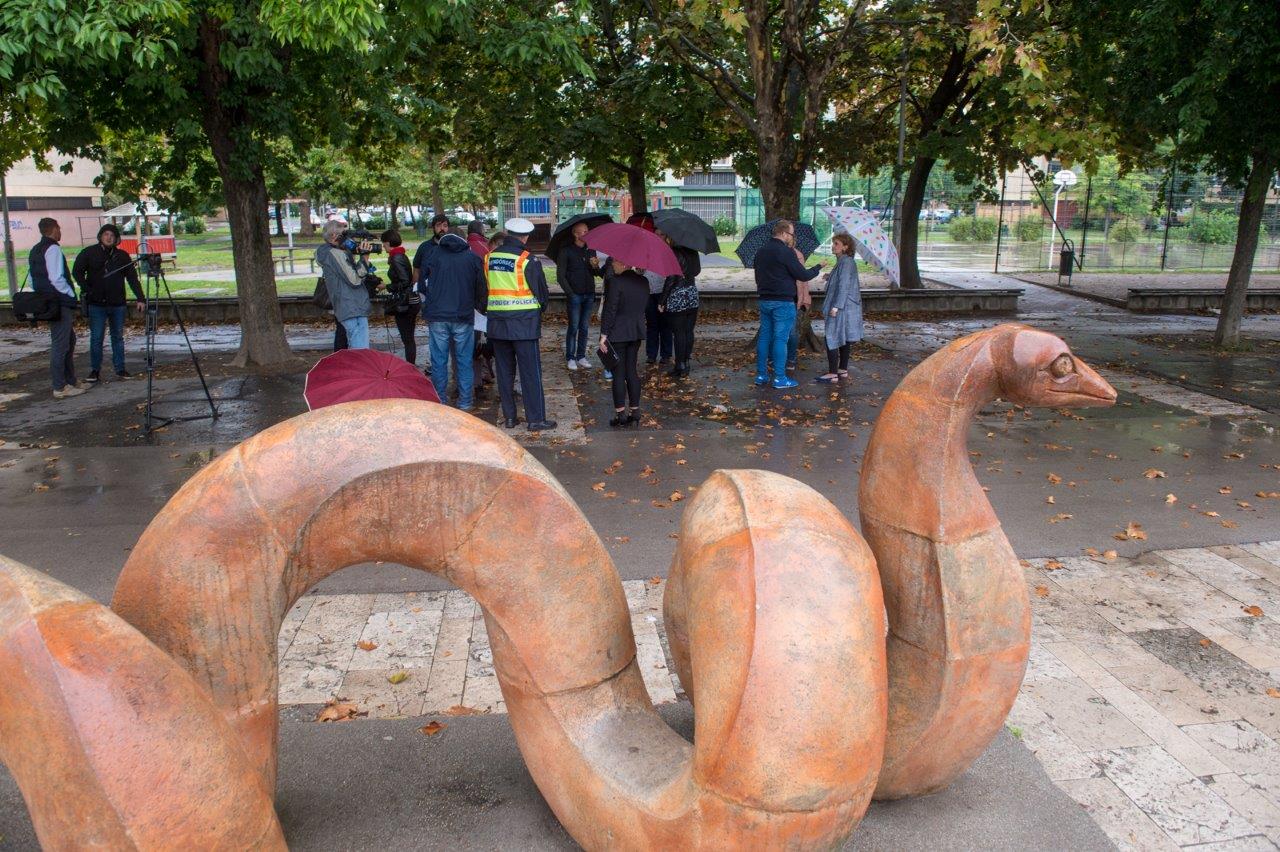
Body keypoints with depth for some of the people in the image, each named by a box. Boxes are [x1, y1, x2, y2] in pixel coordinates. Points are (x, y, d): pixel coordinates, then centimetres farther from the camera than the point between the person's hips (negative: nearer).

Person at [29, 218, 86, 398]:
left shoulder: (35, 250, 16)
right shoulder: (53, 249, -13)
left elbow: (33, 279, 18)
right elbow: (57, 278, -20)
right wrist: (72, 295, -9)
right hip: (60, 303, -10)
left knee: (69, 342, 18)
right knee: (60, 344, -6)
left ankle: (70, 381, 25)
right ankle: (60, 388, -2)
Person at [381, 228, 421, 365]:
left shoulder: (396, 259, -16)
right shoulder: (402, 256, 11)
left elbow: (404, 282, -20)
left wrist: (387, 286, -10)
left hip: (404, 302, -9)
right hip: (413, 301, 9)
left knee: (407, 339, -5)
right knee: (409, 338, 16)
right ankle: (412, 366, 24)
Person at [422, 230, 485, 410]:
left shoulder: (434, 255, 5)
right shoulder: (473, 258, 4)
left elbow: (422, 277, 11)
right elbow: (481, 288, 6)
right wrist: (478, 305, 22)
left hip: (437, 316, 0)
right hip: (463, 317, 0)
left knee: (439, 361, 6)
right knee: (464, 361, 7)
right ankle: (465, 403, 9)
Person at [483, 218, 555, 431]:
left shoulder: (490, 257, 5)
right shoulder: (527, 260, -11)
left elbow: (483, 291, 12)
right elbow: (542, 293, -3)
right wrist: (538, 311, 15)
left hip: (496, 323, 5)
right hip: (524, 324, -5)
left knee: (504, 371, 13)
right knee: (531, 372, 1)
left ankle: (509, 417, 17)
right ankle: (535, 419, 3)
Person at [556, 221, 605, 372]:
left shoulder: (591, 251, 12)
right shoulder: (566, 251, -3)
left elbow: (596, 274, 16)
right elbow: (560, 276, -4)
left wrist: (596, 267, -7)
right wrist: (570, 293, -9)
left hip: (589, 295, 5)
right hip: (575, 295, -4)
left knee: (584, 327, 7)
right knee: (574, 327, -3)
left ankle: (581, 356, 15)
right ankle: (570, 358, 6)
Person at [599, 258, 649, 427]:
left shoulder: (616, 281, -16)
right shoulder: (643, 281, 5)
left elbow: (610, 310, -16)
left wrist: (604, 335, -12)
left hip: (617, 334, -6)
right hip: (637, 333, 6)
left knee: (618, 374, 1)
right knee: (632, 372, 13)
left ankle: (620, 414, 5)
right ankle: (635, 412, 15)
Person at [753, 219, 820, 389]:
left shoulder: (761, 251, 11)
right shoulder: (786, 252, -14)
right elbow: (802, 275, -12)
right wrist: (818, 268, 4)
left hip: (764, 300, 7)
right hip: (783, 302, -7)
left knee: (764, 336, 11)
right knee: (780, 338, -4)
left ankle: (761, 374, 13)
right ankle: (779, 378, -2)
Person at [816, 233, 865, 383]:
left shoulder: (846, 262, -15)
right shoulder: (843, 262, 15)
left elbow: (844, 286, -22)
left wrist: (836, 306, -25)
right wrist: (831, 277, 16)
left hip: (842, 308, -11)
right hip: (846, 307, 11)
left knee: (832, 338, -9)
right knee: (843, 339, 15)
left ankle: (833, 374, -9)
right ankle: (843, 370, 23)